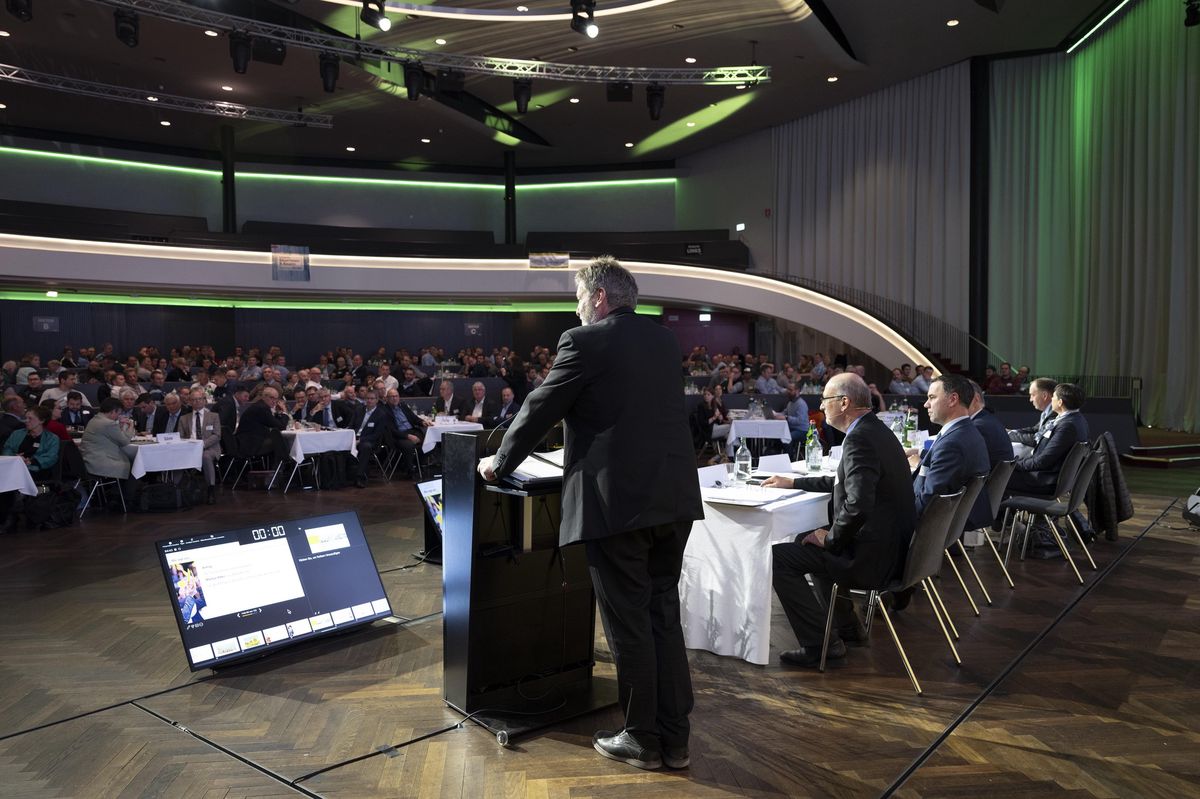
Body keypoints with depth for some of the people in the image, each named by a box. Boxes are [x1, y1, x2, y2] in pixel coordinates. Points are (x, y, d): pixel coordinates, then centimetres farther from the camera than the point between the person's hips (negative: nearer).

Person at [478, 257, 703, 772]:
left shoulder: (585, 341, -6)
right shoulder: (665, 341, 13)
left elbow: (540, 410, -1)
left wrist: (500, 464, 14)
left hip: (617, 500, -7)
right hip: (673, 497, 7)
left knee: (629, 623, 5)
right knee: (664, 616, 15)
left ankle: (643, 740, 18)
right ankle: (674, 739, 22)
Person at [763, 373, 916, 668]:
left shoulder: (860, 438, -22)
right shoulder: (876, 430, 10)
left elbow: (857, 506, -32)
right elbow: (847, 482, 24)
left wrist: (830, 539, -15)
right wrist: (793, 483, 23)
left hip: (873, 556, -10)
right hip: (893, 547, 10)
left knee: (778, 557, -7)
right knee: (806, 540, 27)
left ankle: (819, 644, 0)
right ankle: (847, 627, 32)